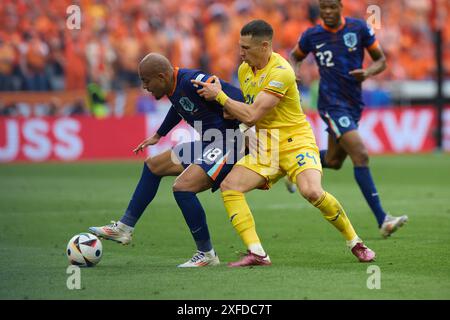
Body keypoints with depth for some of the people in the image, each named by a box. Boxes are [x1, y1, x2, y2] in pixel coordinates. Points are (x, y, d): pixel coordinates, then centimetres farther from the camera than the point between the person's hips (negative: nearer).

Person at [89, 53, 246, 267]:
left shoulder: (193, 82, -24)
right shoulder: (174, 88, 6)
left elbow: (235, 97, -28)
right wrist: (158, 135, 39)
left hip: (227, 144, -11)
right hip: (207, 144, 11)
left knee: (182, 187, -24)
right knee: (152, 166, 18)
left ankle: (207, 255, -9)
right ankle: (124, 228, 24)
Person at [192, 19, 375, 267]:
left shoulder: (280, 72, -18)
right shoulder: (244, 70, 8)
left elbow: (251, 116, -21)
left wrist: (218, 95, -12)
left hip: (295, 141, -7)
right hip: (264, 147, 7)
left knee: (312, 192, -30)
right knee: (229, 186, -14)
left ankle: (355, 243, -8)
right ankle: (257, 254, -17)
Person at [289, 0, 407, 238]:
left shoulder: (359, 28, -2)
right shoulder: (312, 36, -3)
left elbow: (381, 60, 5)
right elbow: (295, 56, 16)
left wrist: (368, 73, -17)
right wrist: (294, 72, -6)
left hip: (354, 104, 4)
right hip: (332, 105, -4)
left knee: (333, 161, 17)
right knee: (361, 155, -20)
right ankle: (383, 221, -21)